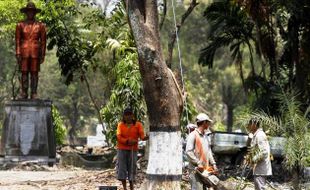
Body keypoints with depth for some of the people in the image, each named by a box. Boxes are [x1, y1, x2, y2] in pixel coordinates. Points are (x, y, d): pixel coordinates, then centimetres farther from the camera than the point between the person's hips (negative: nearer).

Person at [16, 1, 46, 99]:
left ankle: (34, 94, 3)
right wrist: (18, 54, -4)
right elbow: (17, 40, 4)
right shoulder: (20, 25, 5)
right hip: (24, 52, 0)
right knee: (24, 73, 0)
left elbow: (43, 41, 5)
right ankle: (23, 94, 2)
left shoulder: (40, 25, 5)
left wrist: (42, 55, -1)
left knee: (34, 73, 0)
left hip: (35, 52, 0)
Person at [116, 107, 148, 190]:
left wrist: (145, 137, -35)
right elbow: (119, 137, -4)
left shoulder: (138, 125, 2)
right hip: (122, 149, 1)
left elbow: (142, 135, -11)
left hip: (132, 150, -1)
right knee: (121, 167, -2)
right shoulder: (120, 125, 5)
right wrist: (127, 141, -21)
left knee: (132, 168, -1)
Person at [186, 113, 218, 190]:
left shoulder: (205, 136, 16)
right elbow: (188, 152, -17)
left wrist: (213, 164, 9)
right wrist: (198, 163, -18)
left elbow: (209, 151, 18)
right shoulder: (193, 135, -11)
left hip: (204, 169, 9)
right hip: (195, 169, -9)